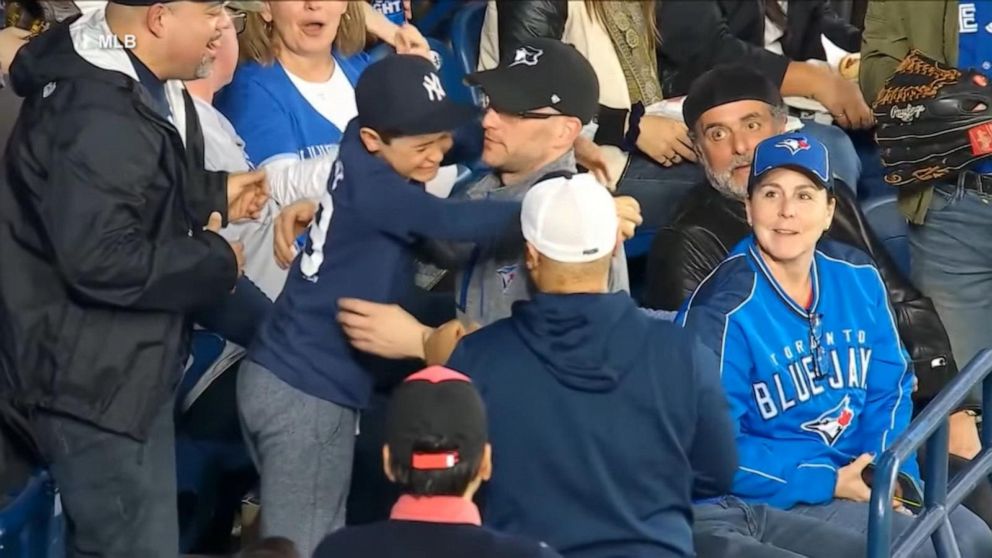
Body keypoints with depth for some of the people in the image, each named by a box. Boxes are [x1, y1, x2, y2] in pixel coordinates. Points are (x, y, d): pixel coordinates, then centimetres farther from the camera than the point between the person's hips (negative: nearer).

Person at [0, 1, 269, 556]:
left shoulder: (135, 83, 7)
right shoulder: (98, 119, -30)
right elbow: (101, 260, -33)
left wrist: (214, 193, 11)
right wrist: (216, 260, -21)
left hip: (125, 362, 11)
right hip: (94, 375, -11)